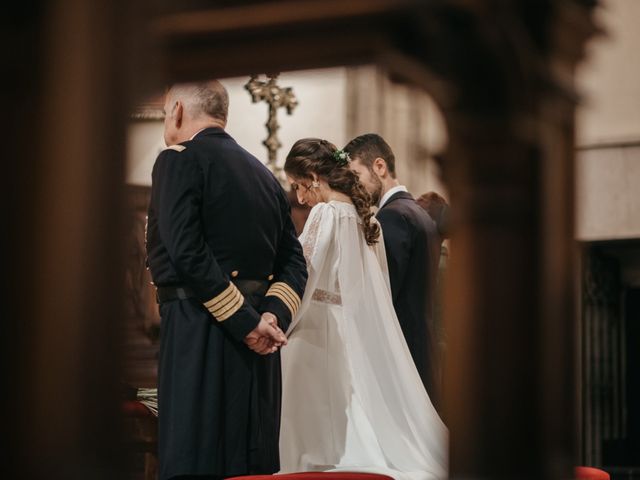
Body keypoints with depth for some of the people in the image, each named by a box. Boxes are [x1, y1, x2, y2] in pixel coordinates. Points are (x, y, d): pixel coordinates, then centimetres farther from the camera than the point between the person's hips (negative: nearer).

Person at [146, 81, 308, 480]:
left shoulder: (179, 160, -4)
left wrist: (244, 322, -14)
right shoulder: (263, 173, 18)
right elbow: (293, 263, 11)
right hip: (258, 344, 7)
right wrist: (272, 316, -3)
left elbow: (187, 253, -17)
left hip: (198, 330, -7)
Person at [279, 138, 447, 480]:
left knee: (312, 433, -1)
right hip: (353, 336, 8)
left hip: (317, 334, -8)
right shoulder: (365, 218, 10)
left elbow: (302, 278, -14)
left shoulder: (326, 213, -12)